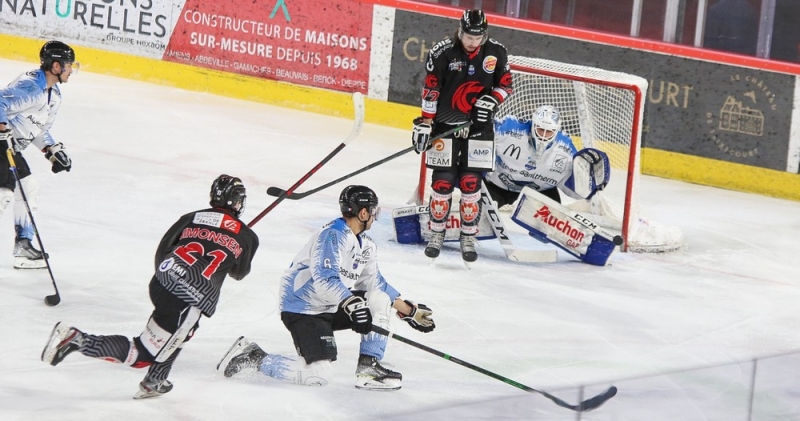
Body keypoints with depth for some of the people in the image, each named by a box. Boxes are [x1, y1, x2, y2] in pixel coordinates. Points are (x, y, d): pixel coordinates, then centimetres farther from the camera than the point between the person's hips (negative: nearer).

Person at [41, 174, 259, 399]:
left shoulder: (192, 218, 16)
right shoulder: (246, 237, 9)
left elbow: (162, 251, 19)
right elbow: (239, 273, 26)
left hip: (161, 285, 6)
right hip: (190, 302, -6)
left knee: (184, 329, 35)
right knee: (142, 355, 1)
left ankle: (153, 384, 31)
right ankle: (76, 339, -14)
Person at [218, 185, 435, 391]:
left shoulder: (366, 246, 11)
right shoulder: (333, 236, -19)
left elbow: (374, 282, 20)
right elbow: (325, 279, -31)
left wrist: (410, 311, 16)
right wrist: (351, 304, -40)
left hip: (332, 307, 10)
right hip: (303, 310, -10)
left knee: (380, 298, -2)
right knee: (318, 376, -19)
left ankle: (368, 367, -2)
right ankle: (254, 359, -5)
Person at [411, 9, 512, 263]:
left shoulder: (496, 53, -5)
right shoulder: (442, 52, -12)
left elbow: (505, 84, 7)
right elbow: (430, 90, -8)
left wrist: (490, 101, -12)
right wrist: (425, 124, -8)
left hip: (478, 126, 1)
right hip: (445, 125, -1)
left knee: (470, 184, 0)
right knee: (442, 182, -1)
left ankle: (468, 238, 11)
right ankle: (437, 234, 15)